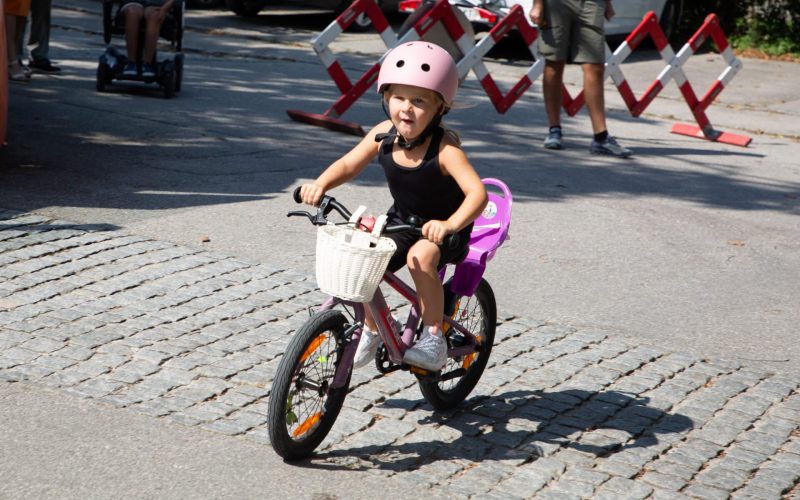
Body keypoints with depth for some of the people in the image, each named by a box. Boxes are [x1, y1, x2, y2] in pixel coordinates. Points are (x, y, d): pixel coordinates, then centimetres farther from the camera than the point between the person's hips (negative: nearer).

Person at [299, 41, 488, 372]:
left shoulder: (444, 148, -29)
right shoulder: (383, 134, -13)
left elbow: (477, 192, -39)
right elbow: (348, 164, -1)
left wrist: (450, 225, -57)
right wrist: (320, 184, -22)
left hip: (442, 228, -6)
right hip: (402, 220, 6)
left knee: (420, 256, -34)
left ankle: (433, 339, -19)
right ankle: (373, 329, 17)